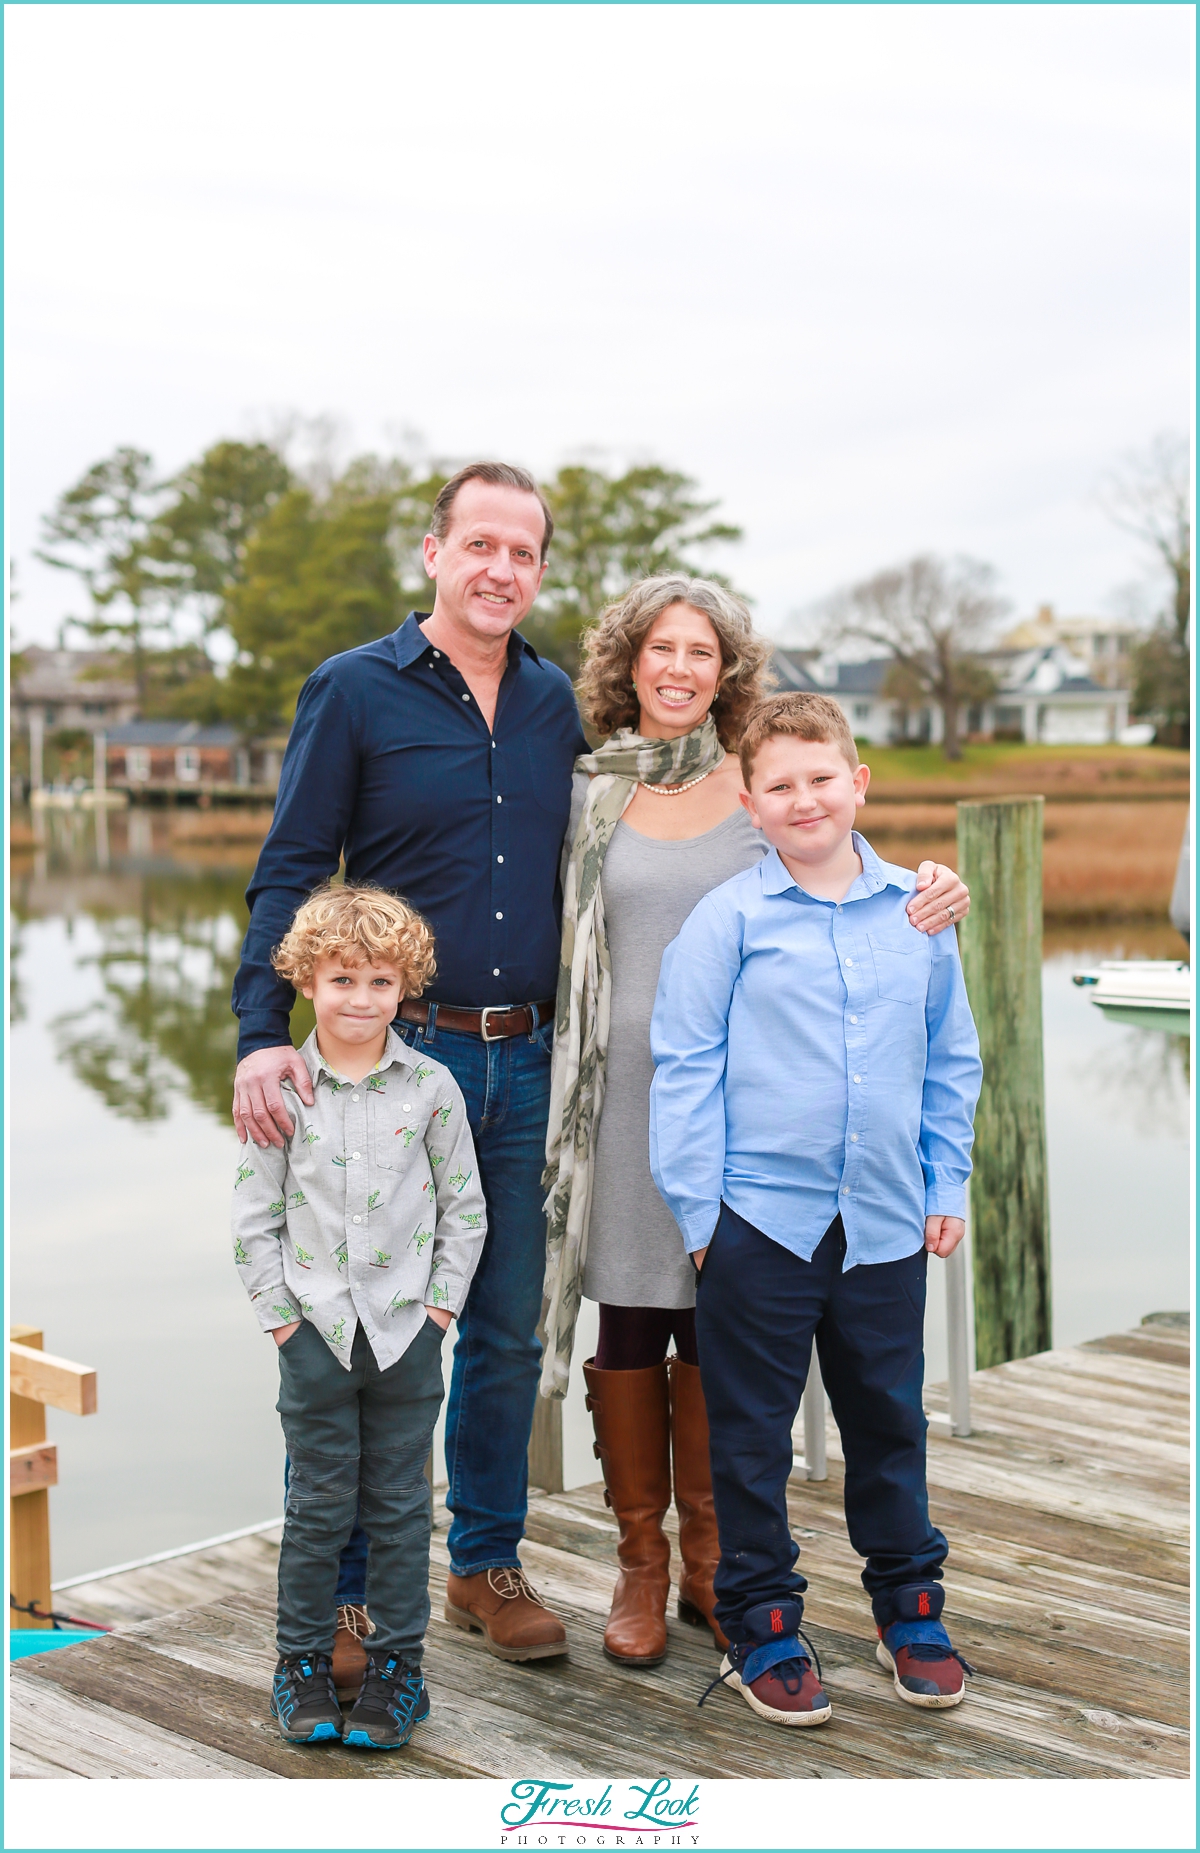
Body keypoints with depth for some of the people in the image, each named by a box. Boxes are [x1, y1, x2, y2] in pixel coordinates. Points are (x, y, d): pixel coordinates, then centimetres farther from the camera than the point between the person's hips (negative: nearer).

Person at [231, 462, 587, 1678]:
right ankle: (337, 1589, 14)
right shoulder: (355, 690, -2)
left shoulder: (555, 702, 10)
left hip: (527, 1063, 4)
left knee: (508, 1328, 11)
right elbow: (289, 873, -5)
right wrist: (262, 1036, -16)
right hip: (398, 1054, -4)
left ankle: (486, 1564, 25)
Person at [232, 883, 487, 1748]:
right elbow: (254, 1219, 1)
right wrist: (280, 1313, -3)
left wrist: (438, 1306, -2)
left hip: (406, 1328, 0)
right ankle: (303, 1660, 20)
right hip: (315, 1328, 0)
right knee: (319, 1501, 6)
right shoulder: (282, 1090, -3)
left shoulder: (431, 1087, -2)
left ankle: (398, 1661, 20)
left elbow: (465, 1210, 4)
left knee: (399, 1500, 8)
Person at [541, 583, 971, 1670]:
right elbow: (548, 943, 10)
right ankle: (640, 1564, 18)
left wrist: (934, 892, -14)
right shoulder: (589, 793, 6)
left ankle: (708, 1560, 22)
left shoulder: (761, 793, 5)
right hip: (624, 1083, 0)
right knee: (631, 1320, 4)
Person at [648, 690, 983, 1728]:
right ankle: (762, 1630, 22)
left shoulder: (918, 910, 4)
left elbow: (951, 1060, 12)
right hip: (761, 1220, -2)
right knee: (753, 1436, 8)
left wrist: (948, 1185, 9)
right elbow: (684, 1069, -4)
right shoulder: (729, 919, -6)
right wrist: (699, 1209, -7)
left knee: (890, 1420, 15)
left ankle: (910, 1609, 32)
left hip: (886, 1224, 3)